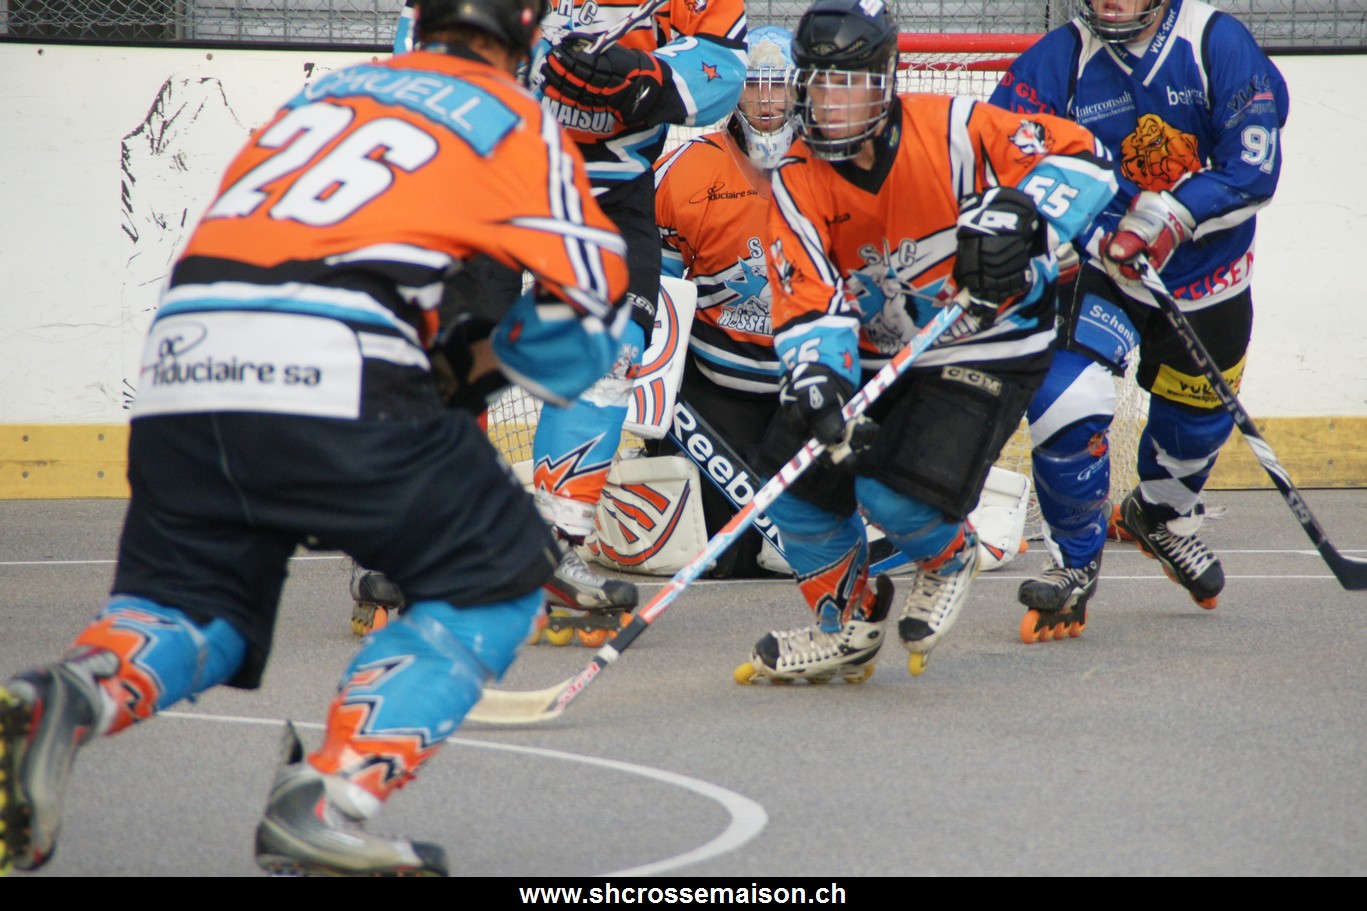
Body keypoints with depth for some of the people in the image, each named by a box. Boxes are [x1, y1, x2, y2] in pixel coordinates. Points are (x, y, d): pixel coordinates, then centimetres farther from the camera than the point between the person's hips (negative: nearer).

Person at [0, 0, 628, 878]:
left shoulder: (330, 89, 30)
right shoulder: (519, 122, 15)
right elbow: (585, 323, 11)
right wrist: (491, 328, 32)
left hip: (179, 360, 5)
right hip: (332, 375, -5)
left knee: (190, 602, 21)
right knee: (497, 575, 10)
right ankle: (326, 800, -7)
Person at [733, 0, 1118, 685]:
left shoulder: (950, 129, -18)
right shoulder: (796, 184, -8)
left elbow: (1083, 158, -16)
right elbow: (810, 302, -17)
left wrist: (1019, 215, -33)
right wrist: (818, 379, -36)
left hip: (988, 352, -5)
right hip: (877, 359, 5)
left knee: (896, 494, -23)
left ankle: (948, 558, 15)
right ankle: (848, 625, 14)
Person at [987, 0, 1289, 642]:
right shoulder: (1057, 60, -13)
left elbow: (1254, 168, -18)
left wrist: (1172, 217, -31)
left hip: (1206, 277, 1)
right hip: (1098, 269, -1)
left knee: (1195, 421, 19)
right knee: (1067, 406, -21)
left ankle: (1161, 517, 55)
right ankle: (1073, 564, 3)